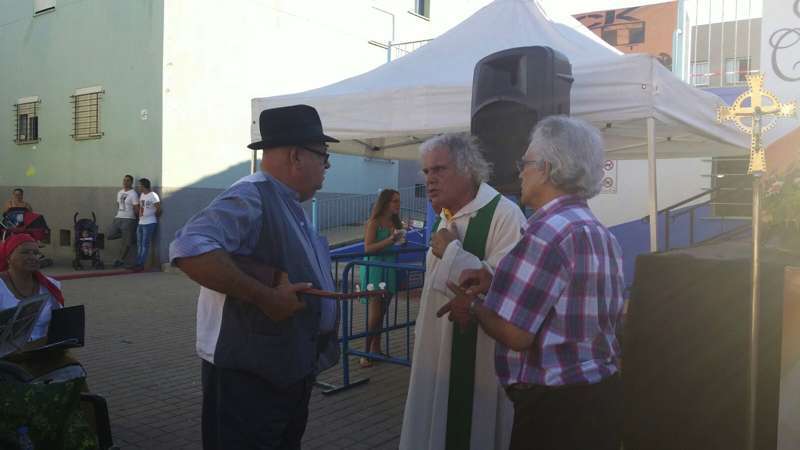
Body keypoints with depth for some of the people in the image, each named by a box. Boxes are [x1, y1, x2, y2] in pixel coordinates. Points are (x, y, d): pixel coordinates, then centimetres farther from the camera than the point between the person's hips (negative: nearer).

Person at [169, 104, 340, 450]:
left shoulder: (290, 206, 12)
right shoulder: (249, 198, -20)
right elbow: (189, 249, -36)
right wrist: (266, 296, -32)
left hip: (292, 371, 10)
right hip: (249, 376, -10)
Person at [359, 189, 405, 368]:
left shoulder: (395, 222, 10)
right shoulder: (374, 222, -9)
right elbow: (368, 248, -16)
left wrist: (400, 239, 0)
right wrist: (390, 239, -22)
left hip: (389, 270, 6)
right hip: (374, 269, -6)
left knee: (382, 311, 11)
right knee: (374, 313, -6)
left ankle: (376, 349, 21)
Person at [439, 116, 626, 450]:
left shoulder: (548, 232, -21)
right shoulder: (603, 235, 11)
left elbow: (515, 333, -23)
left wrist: (472, 307, -5)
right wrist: (497, 283, 8)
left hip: (557, 408, -9)